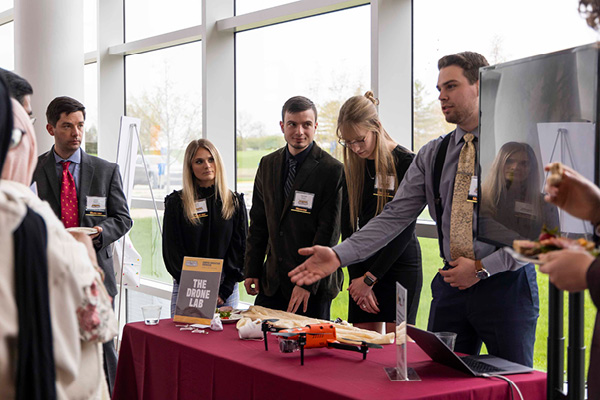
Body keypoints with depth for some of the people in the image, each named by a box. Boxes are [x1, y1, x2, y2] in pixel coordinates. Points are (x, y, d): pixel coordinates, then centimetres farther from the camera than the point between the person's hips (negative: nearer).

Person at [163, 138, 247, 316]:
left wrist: (224, 290, -6)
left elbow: (241, 248, 4)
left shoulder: (235, 202, 6)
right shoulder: (176, 203, 2)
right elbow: (172, 252, -1)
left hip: (226, 290, 1)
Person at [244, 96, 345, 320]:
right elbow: (258, 222, 13)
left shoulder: (332, 170, -10)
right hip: (272, 280, 5)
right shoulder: (268, 165, 9)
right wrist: (251, 270, 9)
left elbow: (328, 232, -13)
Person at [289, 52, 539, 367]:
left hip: (506, 283, -4)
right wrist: (339, 255, -9)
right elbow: (395, 216, 2)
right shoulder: (431, 156, 8)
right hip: (451, 283, 4)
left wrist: (482, 267, -14)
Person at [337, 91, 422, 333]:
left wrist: (369, 278, -12)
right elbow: (348, 226, 6)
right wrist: (357, 278, -4)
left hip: (400, 266, -4)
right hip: (362, 268, 5)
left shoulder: (406, 163, -10)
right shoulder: (353, 168, 6)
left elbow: (405, 230, -12)